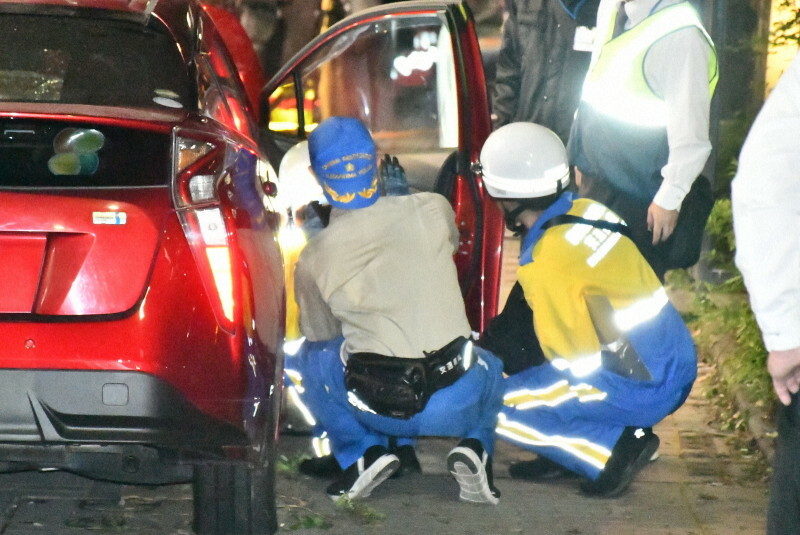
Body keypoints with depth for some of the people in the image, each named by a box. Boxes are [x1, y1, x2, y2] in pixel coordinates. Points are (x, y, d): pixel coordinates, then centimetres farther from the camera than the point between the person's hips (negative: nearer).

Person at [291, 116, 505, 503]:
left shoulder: (314, 259, -2)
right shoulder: (432, 212, -1)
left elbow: (320, 335, 15)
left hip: (376, 408, -1)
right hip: (455, 405, 1)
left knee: (311, 356, 28)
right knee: (490, 367, 37)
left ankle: (363, 453, 10)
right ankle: (474, 446, 8)